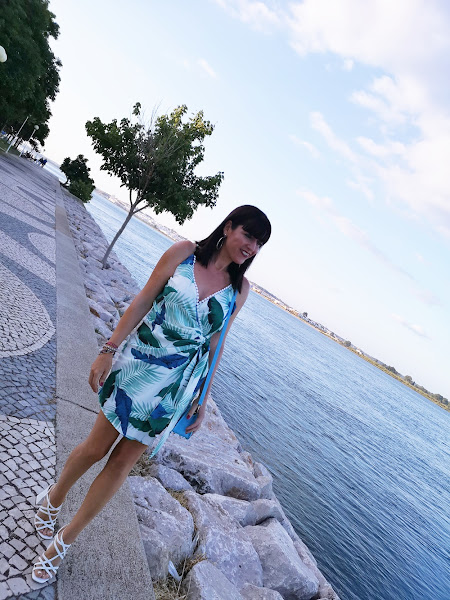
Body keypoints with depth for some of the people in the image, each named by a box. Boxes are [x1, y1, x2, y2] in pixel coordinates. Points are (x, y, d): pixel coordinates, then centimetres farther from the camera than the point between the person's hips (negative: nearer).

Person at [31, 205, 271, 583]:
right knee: (97, 447, 7)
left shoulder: (240, 288, 0)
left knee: (123, 461, 9)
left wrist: (203, 399, 6)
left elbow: (215, 344, 5)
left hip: (176, 384, 2)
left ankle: (65, 540, 31)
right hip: (138, 363, -1)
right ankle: (53, 499, 42)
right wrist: (109, 349, -8)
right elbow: (144, 300, -5)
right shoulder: (184, 252, -7)